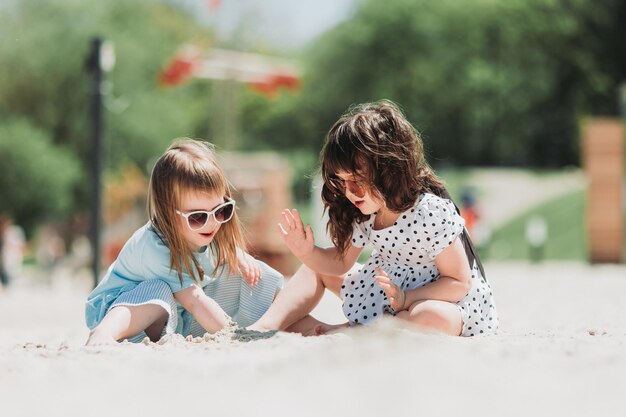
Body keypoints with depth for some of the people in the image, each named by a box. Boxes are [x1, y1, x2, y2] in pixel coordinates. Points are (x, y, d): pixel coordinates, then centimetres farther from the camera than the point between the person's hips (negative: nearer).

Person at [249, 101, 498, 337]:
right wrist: (308, 253, -13)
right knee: (316, 268, 13)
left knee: (433, 317, -44)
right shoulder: (364, 212, -4)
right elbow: (341, 261, 8)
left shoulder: (432, 211, -27)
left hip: (446, 303, -8)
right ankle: (266, 327, -10)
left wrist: (404, 299, -37)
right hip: (390, 293, 8)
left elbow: (459, 282, -25)